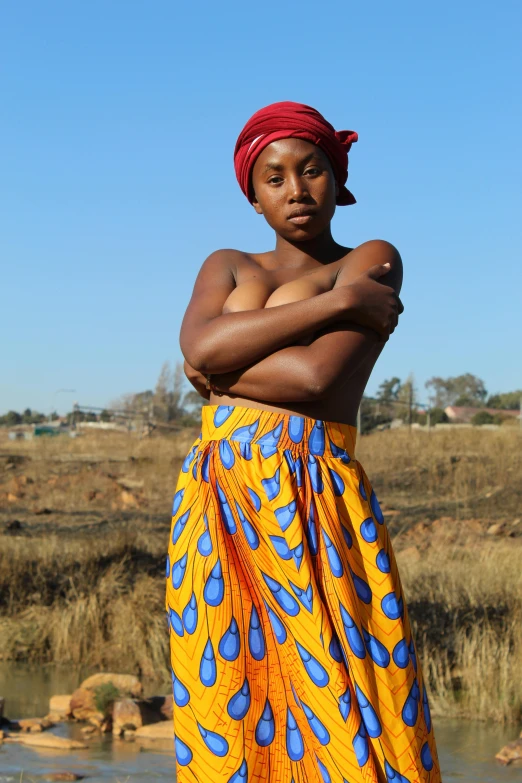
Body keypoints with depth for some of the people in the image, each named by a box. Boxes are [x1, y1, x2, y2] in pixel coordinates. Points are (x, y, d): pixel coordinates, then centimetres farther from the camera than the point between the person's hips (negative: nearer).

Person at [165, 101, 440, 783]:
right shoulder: (227, 266, 18)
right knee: (230, 715, 2)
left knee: (340, 714, -6)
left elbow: (317, 376, -12)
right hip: (216, 498, 4)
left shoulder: (373, 262, 6)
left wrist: (222, 372, 2)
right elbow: (199, 347, -6)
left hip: (317, 503, -4)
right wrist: (335, 301, -6)